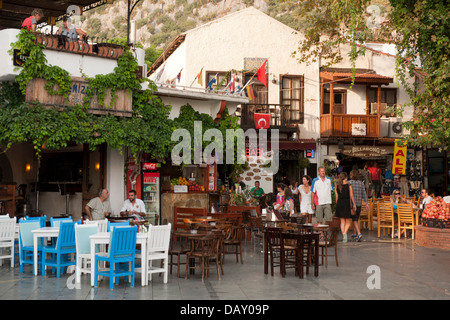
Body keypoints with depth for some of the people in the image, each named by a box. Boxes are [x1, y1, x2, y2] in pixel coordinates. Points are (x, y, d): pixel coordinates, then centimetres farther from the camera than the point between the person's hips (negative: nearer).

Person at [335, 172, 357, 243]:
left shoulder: (337, 187, 3)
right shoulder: (349, 185, -5)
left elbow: (337, 197, 5)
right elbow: (351, 196, -4)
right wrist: (354, 204, 5)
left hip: (339, 204, 3)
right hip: (347, 203, -3)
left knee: (342, 221, 11)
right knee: (348, 222, 5)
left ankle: (343, 237, 10)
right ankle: (345, 233, -20)